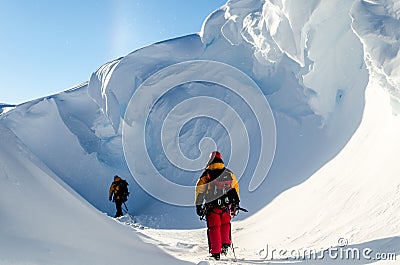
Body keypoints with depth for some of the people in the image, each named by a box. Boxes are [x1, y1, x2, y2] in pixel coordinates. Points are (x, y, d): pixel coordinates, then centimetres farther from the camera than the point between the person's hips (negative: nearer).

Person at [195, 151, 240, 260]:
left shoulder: (207, 174, -7)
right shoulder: (229, 173, 4)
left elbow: (200, 190, -7)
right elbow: (235, 187, 12)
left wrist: (198, 205, 0)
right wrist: (236, 203, 22)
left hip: (212, 206, -2)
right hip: (226, 205, 3)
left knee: (214, 228, 8)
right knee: (225, 224, 25)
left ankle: (216, 253, 10)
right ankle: (225, 244, 18)